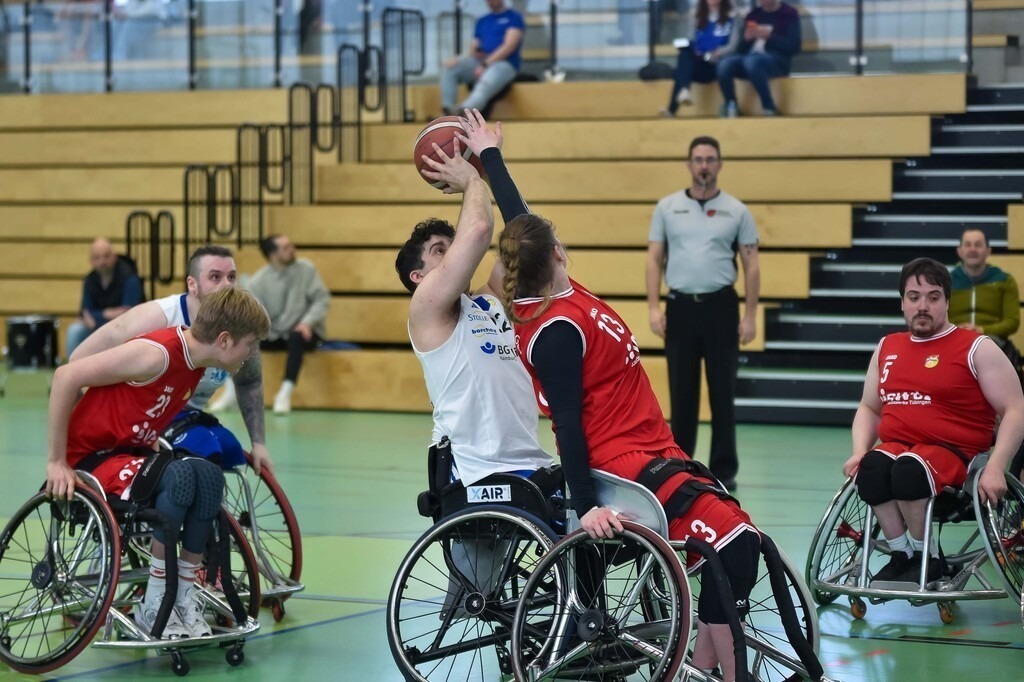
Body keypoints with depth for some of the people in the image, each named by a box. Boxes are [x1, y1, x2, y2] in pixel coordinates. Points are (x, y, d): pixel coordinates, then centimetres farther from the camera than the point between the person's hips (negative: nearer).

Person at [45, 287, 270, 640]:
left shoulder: (196, 364, 3)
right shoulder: (157, 354, -25)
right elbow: (66, 376, -24)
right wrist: (57, 462, -20)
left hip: (132, 452, 8)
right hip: (90, 459, -8)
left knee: (208, 475, -20)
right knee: (179, 476, -32)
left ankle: (185, 596, -11)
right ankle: (154, 605, -21)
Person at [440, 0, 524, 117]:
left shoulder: (514, 17, 5)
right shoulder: (482, 21, 24)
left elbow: (509, 46, -9)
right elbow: (474, 47, 20)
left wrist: (485, 65, -18)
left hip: (505, 64, -6)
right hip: (479, 61, 6)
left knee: (486, 84, -39)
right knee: (449, 65, -20)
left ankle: (461, 114, -67)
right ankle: (447, 113, -36)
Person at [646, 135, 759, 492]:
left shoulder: (737, 211, 3)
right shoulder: (667, 208, 6)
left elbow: (751, 265, 3)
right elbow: (654, 259, 5)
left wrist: (750, 316, -4)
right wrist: (654, 308, -5)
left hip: (720, 306, -1)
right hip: (680, 306, 1)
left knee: (722, 391, 1)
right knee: (682, 392, 5)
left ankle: (724, 469, 8)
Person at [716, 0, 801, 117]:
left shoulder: (789, 14, 2)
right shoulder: (753, 15, 17)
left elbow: (794, 47, -8)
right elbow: (741, 50, 15)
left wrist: (769, 36, -15)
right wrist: (746, 39, -6)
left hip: (777, 61, -5)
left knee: (751, 61, -38)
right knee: (724, 65, -26)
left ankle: (769, 108, -28)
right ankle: (731, 107, -11)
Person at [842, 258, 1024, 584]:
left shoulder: (977, 349, 0)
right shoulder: (887, 348, 16)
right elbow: (869, 407, 25)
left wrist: (995, 469, -18)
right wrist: (859, 451, 4)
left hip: (953, 452, -4)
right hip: (895, 447, 4)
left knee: (908, 470, -37)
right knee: (871, 469, -33)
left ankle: (927, 557, -13)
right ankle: (903, 554, -15)